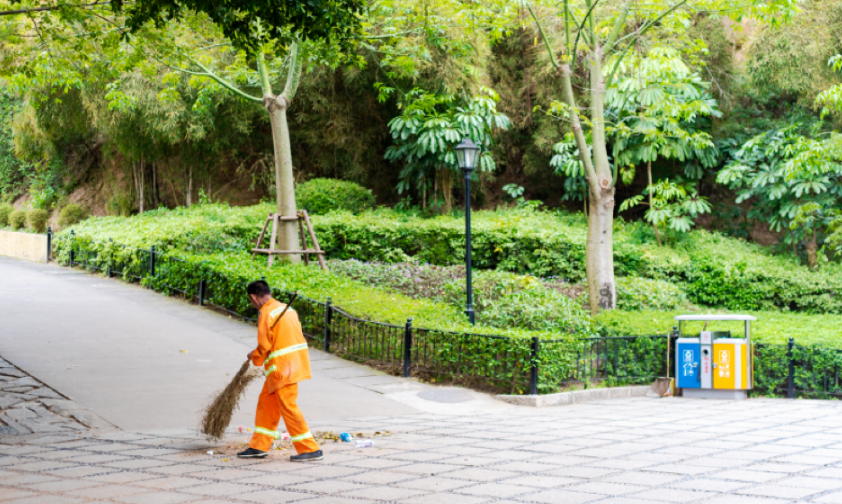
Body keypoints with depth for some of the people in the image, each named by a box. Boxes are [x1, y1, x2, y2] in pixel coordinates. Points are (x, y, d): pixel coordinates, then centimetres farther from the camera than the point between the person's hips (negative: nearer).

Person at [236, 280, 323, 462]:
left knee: (288, 406, -4)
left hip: (282, 367, -10)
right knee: (266, 402, 16)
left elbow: (264, 346, -14)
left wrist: (254, 357, 7)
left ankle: (311, 450, -2)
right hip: (294, 363, 10)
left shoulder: (266, 313, -13)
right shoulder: (286, 308, 14)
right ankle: (260, 446, 21)